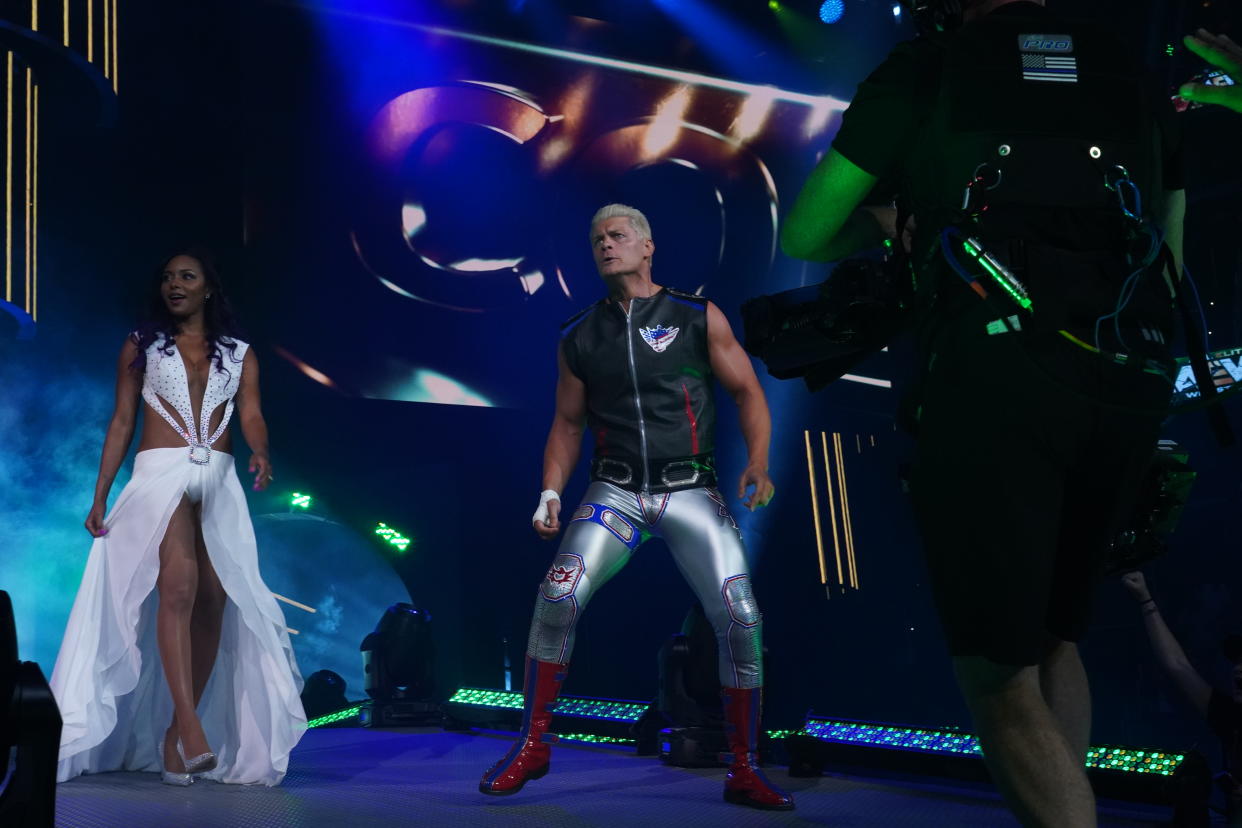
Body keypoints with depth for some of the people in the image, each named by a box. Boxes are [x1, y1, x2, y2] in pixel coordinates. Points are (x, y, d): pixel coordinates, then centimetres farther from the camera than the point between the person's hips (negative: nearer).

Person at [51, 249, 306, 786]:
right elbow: (121, 422, 10)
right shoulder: (141, 346, 13)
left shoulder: (239, 354, 14)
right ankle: (190, 726, -31)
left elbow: (251, 416, 0)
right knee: (178, 587, -23)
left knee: (213, 604, -3)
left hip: (220, 483, 3)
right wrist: (99, 497, 3)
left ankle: (176, 734, 5)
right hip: (160, 474, -3)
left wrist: (260, 453, -23)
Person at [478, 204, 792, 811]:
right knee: (557, 598, -20)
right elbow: (568, 423, 16)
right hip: (615, 493, 1)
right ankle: (532, 746, -3)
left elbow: (747, 392, 4)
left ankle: (744, 772, 5)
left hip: (690, 492, -1)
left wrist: (758, 463, -12)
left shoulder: (699, 319, 3)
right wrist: (551, 494, 3)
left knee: (740, 621, -11)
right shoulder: (580, 338, 10)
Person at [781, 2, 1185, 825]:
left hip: (994, 376, -4)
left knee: (1001, 673, -2)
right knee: (1054, 637, 21)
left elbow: (804, 237, 18)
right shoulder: (1133, 79, 23)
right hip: (1129, 386, 5)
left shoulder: (926, 67, 13)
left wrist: (880, 225, 37)